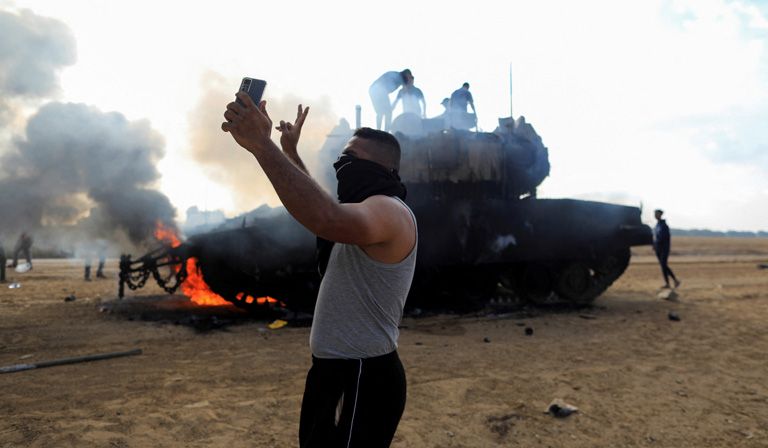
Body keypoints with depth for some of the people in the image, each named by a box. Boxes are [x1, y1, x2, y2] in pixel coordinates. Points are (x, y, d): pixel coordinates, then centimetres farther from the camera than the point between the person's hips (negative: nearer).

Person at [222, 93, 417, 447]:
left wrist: (261, 144, -39)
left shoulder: (389, 210, -20)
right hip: (336, 370, 11)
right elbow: (323, 208, 32)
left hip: (361, 379, -11)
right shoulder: (373, 209, 14)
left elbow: (328, 220, -42)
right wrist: (291, 151, 29)